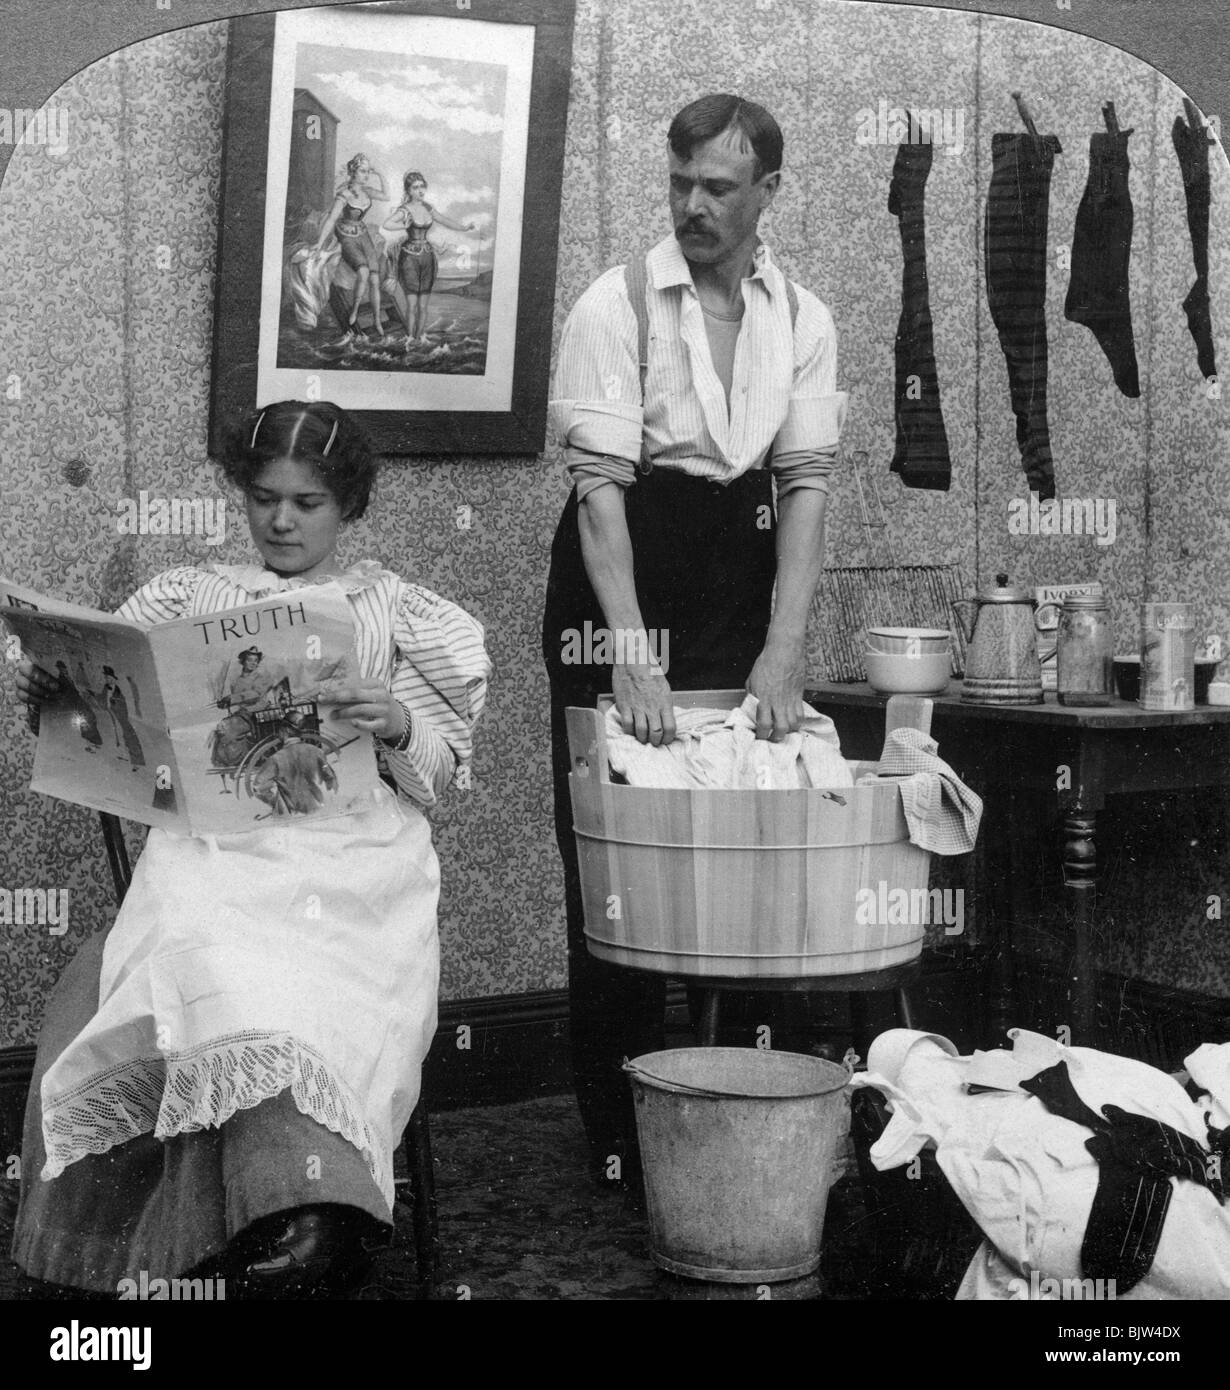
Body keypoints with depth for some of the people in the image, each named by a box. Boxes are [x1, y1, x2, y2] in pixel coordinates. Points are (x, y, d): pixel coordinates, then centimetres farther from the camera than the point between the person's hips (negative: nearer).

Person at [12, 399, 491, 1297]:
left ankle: (295, 1219, -37)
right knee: (217, 958, -35)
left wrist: (398, 726, -9)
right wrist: (50, 691, -4)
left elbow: (441, 772, 14)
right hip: (219, 842, 1)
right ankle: (309, 1207, -43)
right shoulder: (190, 597, 23)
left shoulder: (393, 608, 20)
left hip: (356, 850, 0)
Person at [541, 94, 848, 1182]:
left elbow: (806, 482, -1)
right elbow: (600, 481, -13)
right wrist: (633, 651, -23)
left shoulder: (804, 322, 5)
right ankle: (618, 1126, 12)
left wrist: (784, 651, -12)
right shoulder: (616, 305, -6)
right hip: (614, 601, -3)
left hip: (741, 599, 3)